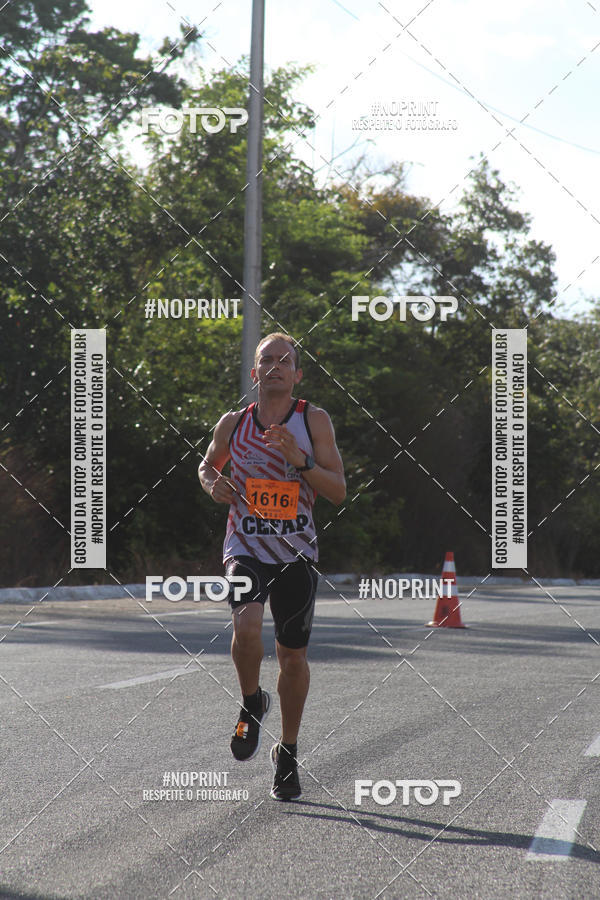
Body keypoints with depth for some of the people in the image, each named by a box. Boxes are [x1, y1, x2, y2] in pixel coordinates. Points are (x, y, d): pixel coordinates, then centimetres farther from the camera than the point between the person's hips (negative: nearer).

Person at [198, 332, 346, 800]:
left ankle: (288, 752, 27)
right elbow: (208, 464, 22)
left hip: (296, 552, 0)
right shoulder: (233, 423, 3)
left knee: (293, 656, 8)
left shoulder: (314, 420, -2)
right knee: (247, 626, -27)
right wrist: (214, 482, 0)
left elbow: (338, 490, -5)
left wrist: (300, 459, -19)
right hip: (246, 547, 0)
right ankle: (252, 704, 3)